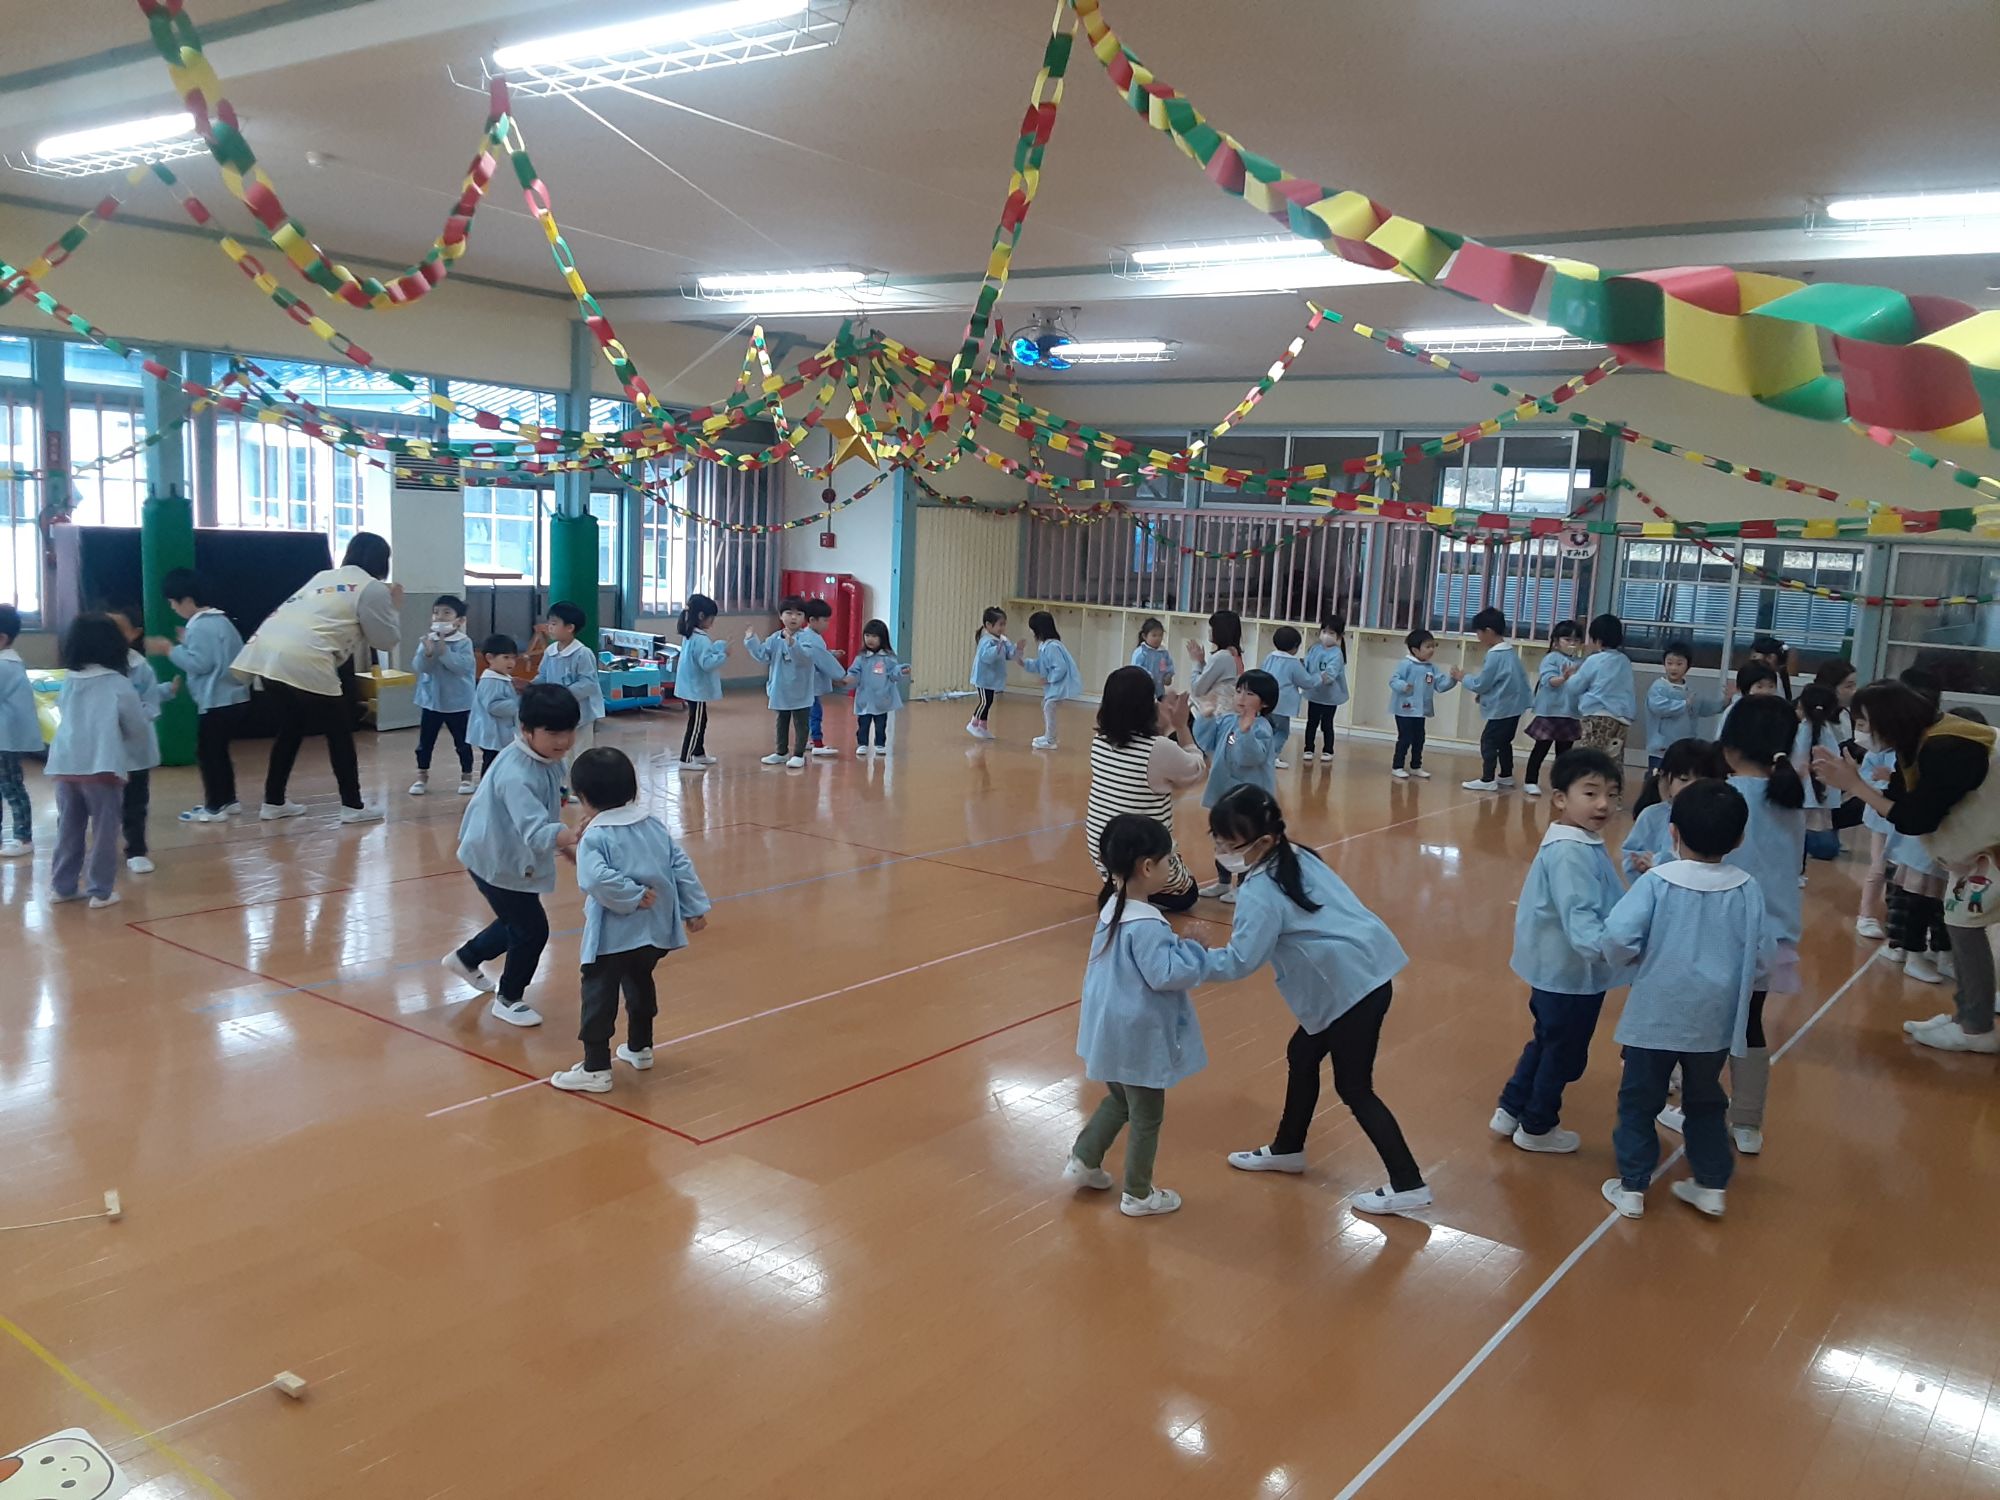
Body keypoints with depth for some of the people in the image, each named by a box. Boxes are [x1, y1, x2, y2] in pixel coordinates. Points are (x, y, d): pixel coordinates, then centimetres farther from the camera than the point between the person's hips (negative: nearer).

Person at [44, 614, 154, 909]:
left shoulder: (68, 682, 9)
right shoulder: (118, 683, -4)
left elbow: (63, 716, 19)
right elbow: (138, 726, 1)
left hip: (64, 765, 5)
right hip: (101, 765, -5)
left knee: (68, 828, 16)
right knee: (103, 830, 3)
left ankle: (63, 886, 24)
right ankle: (100, 891, 6)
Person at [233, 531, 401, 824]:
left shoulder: (323, 577, 28)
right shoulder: (373, 588, 6)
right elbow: (386, 640, 10)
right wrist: (392, 608, 25)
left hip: (264, 652, 7)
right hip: (304, 662, -7)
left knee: (291, 730, 23)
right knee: (339, 733, 9)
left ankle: (273, 802, 27)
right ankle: (352, 805, 13)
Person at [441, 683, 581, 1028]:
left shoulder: (548, 760, -7)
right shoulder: (516, 774, -35)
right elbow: (534, 829, -49)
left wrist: (563, 840, 6)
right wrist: (567, 837, -66)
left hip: (515, 857, 9)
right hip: (496, 861, -9)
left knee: (517, 922, 25)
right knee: (532, 930, -4)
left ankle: (465, 958, 52)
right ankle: (509, 999, 19)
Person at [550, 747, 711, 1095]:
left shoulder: (594, 838, -14)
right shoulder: (655, 826, 5)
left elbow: (597, 879, -31)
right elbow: (682, 867, 4)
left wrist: (633, 897, -19)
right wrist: (695, 907, 8)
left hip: (613, 937, -7)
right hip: (656, 932, 7)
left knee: (599, 997, 3)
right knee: (640, 985, 27)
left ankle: (596, 1068, 4)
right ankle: (640, 1049, 41)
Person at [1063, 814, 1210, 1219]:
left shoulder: (1114, 907, 2)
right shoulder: (1146, 925, -29)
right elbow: (1165, 974, -30)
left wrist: (1178, 945, 6)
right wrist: (1194, 950, -16)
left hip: (1113, 1031, 9)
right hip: (1138, 1037, -9)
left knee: (1119, 1100, 29)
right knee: (1147, 1117, 11)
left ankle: (1082, 1162, 36)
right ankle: (1138, 1195, 25)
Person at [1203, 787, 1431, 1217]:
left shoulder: (1261, 892, -19)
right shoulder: (1297, 857, 7)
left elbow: (1239, 962, -20)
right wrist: (1245, 930, 12)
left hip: (1352, 988, -10)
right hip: (1364, 974, 10)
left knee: (1353, 1087, 2)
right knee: (1302, 1055, 21)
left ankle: (1408, 1184, 10)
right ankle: (1287, 1149, 37)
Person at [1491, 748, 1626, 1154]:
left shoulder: (1584, 843, 5)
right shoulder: (1570, 852, -28)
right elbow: (1577, 916, -38)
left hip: (1560, 969, 10)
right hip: (1570, 973, -10)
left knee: (1547, 1043, 25)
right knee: (1564, 1054, 10)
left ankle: (1511, 1111, 38)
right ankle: (1537, 1128, 29)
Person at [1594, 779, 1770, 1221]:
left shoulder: (1657, 881, -16)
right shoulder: (1747, 889, -7)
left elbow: (1618, 938, -24)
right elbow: (1762, 955, -2)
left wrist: (1621, 956, -2)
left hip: (1655, 1017, -3)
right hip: (1714, 1022, 3)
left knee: (1639, 1101, 13)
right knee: (1706, 1102, 22)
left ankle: (1632, 1186, 19)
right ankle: (1711, 1185, 29)